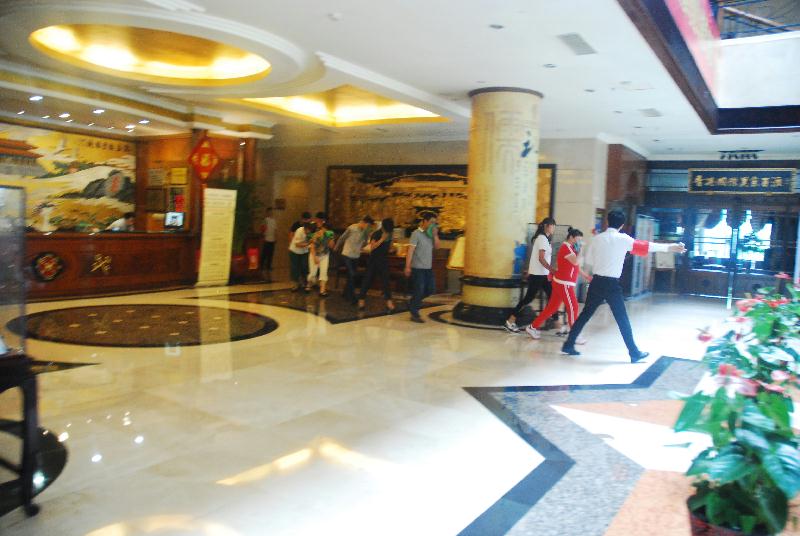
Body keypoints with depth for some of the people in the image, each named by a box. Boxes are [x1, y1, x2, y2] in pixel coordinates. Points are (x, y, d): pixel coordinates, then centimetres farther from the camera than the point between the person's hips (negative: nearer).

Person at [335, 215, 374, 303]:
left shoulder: (366, 231, -3)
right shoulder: (352, 228, -18)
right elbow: (341, 238, -4)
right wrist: (336, 248, 8)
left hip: (356, 256, 6)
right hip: (347, 255, -5)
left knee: (351, 276, 12)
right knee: (351, 275, -12)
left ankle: (345, 294, 27)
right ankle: (352, 297, -7)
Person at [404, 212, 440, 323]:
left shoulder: (431, 234, 9)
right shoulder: (416, 233, -11)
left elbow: (437, 247, 7)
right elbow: (410, 251, -14)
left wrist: (435, 235, -6)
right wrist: (408, 267, -18)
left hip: (428, 268, 7)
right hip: (418, 268, -7)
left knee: (431, 289, 9)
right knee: (418, 291, -2)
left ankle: (414, 303, 30)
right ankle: (414, 314, 11)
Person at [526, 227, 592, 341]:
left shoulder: (569, 248, 17)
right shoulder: (566, 248, -15)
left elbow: (575, 266, 23)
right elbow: (576, 262, -28)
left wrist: (586, 275, 19)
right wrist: (581, 251, -14)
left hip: (562, 283, 10)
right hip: (564, 283, -10)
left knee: (552, 307, 11)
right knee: (573, 308, -4)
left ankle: (533, 327, 15)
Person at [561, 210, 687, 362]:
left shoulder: (597, 238, 5)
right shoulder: (622, 239, -6)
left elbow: (589, 260, 9)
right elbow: (645, 246, -2)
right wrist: (670, 247, 5)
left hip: (596, 281, 4)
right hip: (611, 284, -4)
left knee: (585, 314, 12)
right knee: (622, 319, 5)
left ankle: (568, 345, 13)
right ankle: (634, 353, 14)